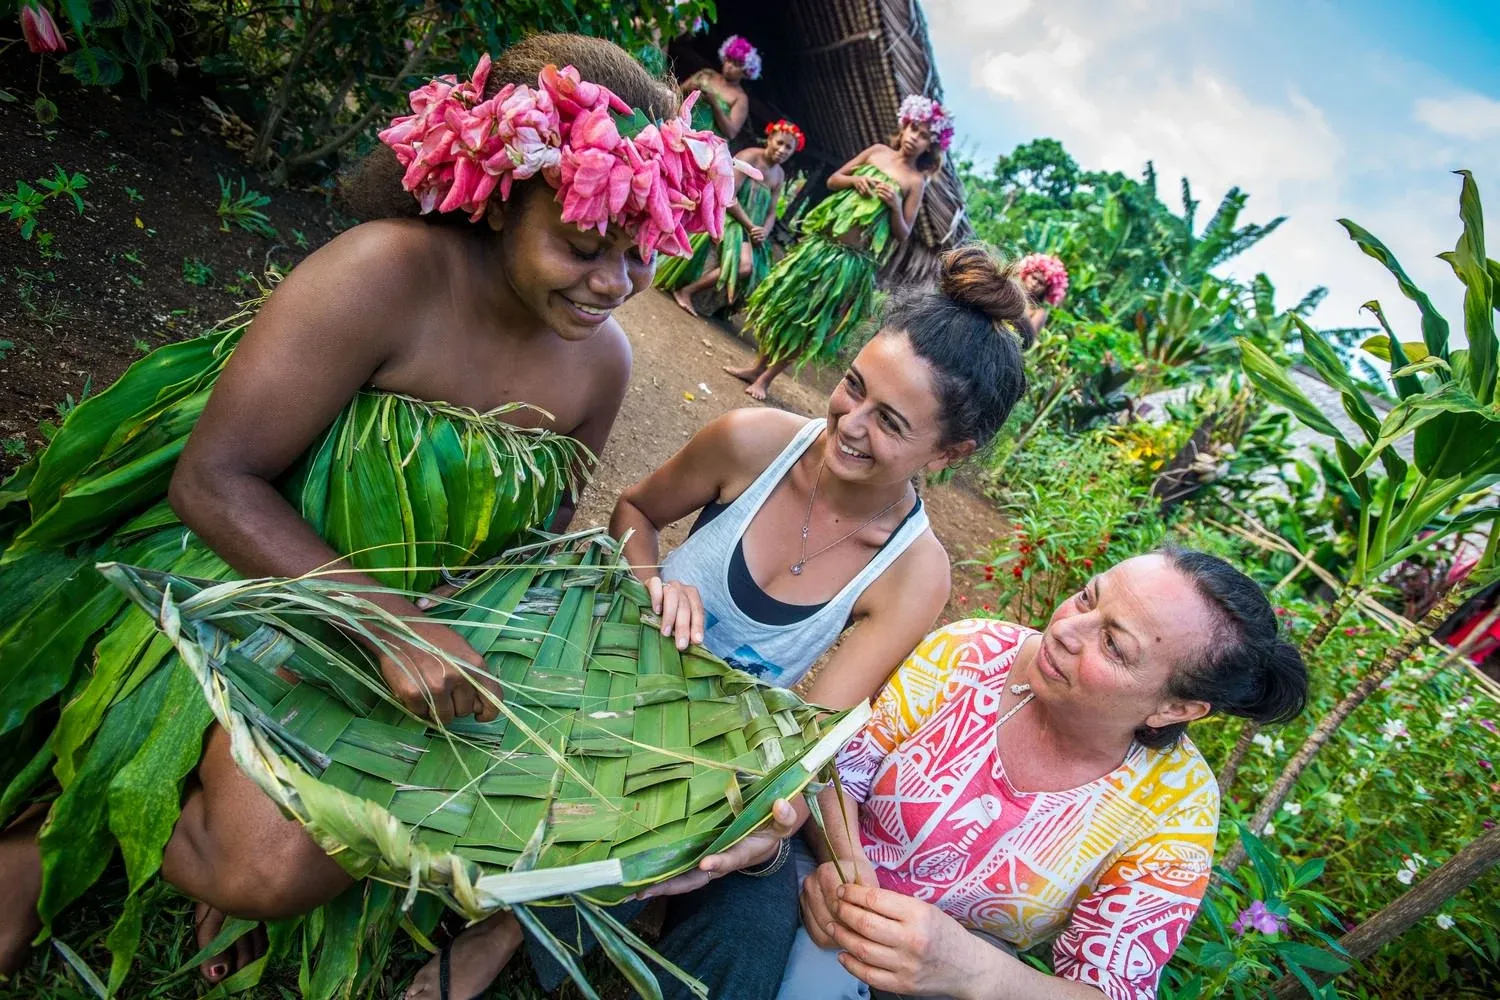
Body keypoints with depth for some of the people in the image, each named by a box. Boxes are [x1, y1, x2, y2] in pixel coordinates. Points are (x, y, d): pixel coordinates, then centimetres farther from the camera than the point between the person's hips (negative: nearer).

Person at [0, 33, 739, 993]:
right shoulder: (392, 274, -23)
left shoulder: (604, 357, -6)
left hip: (421, 616, 6)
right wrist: (389, 623, -31)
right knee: (280, 862, -23)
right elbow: (212, 478, -23)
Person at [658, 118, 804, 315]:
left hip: (751, 229, 8)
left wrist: (764, 231, -9)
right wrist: (750, 226, -19)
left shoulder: (779, 174, 12)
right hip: (728, 219, -8)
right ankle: (684, 290, -17)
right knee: (744, 265, -28)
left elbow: (771, 212, 12)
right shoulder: (749, 157, -11)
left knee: (753, 271, -9)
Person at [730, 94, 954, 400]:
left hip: (852, 258, -4)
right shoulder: (878, 151, 7)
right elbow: (832, 180, 13)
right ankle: (758, 365, 23)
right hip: (820, 240, 4)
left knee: (808, 322, 0)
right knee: (784, 303, 9)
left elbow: (903, 235, -2)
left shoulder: (915, 182, -3)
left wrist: (895, 206, -18)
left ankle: (766, 378, 11)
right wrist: (853, 180, -7)